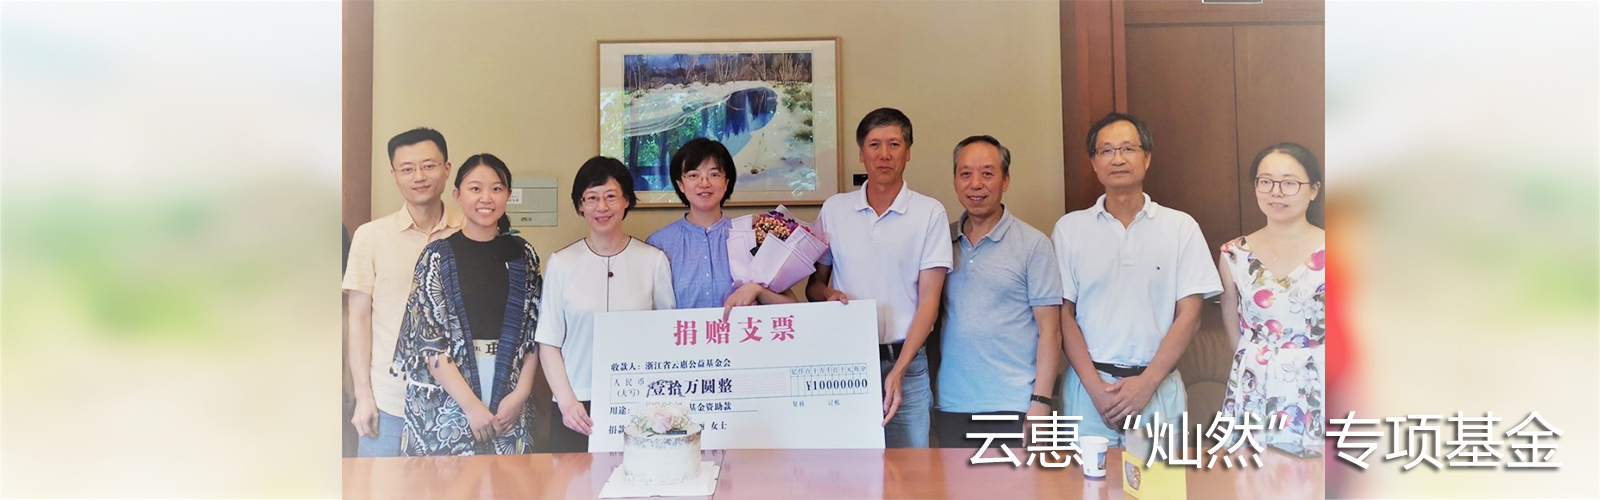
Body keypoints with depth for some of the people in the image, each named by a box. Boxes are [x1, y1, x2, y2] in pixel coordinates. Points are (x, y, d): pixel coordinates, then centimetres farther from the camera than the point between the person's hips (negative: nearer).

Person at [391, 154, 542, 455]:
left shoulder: (522, 256, 6)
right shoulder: (438, 255, -1)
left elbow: (534, 332, 6)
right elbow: (428, 338, -6)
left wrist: (520, 394, -7)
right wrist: (472, 404, -12)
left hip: (508, 401, 2)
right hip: (448, 404, -2)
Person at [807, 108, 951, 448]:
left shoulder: (930, 213, 0)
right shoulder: (833, 209, 8)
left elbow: (928, 302, -4)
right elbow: (814, 283, 16)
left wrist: (898, 372, -14)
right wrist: (828, 295, -9)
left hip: (904, 362, -2)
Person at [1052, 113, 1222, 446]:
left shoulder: (1181, 227, 4)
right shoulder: (1069, 229, 5)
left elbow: (1189, 315, 0)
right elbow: (1064, 315, 1)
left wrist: (1147, 382, -10)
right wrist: (1095, 387, -9)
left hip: (1159, 387, 0)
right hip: (1089, 385, 0)